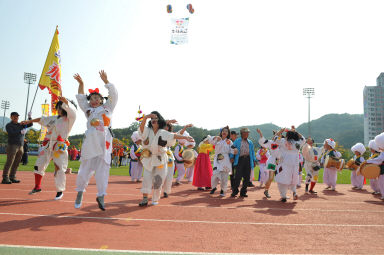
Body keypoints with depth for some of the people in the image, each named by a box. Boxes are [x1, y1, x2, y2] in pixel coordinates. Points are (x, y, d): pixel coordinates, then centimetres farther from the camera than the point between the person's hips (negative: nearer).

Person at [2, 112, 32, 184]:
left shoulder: (21, 124, 19)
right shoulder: (9, 125, 3)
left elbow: (30, 124, 16)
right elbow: (11, 133, -14)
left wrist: (29, 117, 2)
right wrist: (20, 132, -24)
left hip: (21, 146, 6)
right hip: (12, 145, -6)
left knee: (16, 163, 5)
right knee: (9, 162, -8)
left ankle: (12, 177, 11)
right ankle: (5, 178, -5)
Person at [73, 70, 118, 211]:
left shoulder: (107, 107, 18)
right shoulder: (88, 110, 21)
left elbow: (114, 94, 12)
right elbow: (80, 98, 28)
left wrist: (106, 81, 8)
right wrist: (81, 84, 20)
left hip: (104, 142, -1)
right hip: (90, 142, 1)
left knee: (103, 169, -2)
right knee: (86, 168, 1)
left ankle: (101, 196, 6)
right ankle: (80, 192, 20)